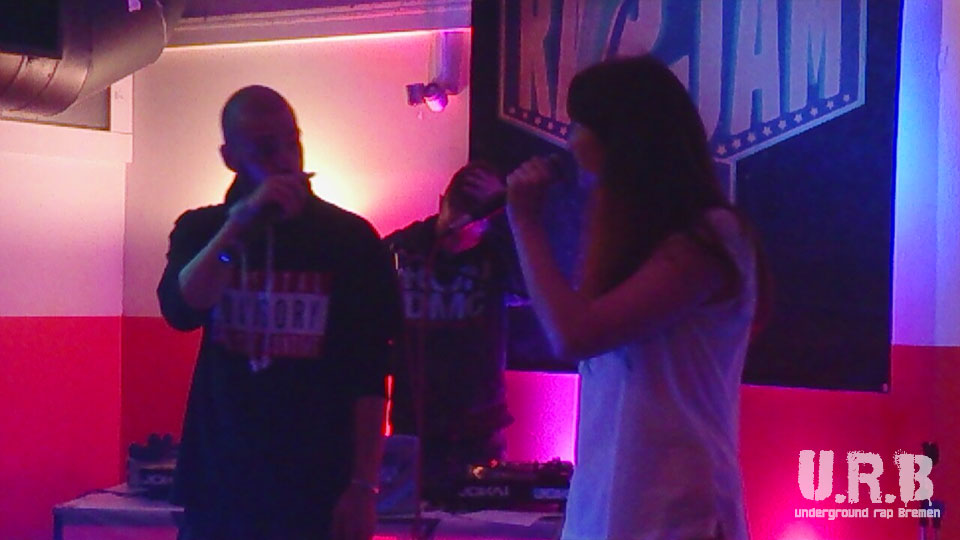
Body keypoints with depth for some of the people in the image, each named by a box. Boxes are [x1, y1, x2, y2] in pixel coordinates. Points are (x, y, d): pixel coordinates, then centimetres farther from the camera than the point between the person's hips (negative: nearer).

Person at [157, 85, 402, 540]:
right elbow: (180, 311, -12)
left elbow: (370, 377, -3)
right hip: (219, 483, 2)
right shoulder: (202, 230, 7)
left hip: (317, 487, -2)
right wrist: (239, 222, -19)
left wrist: (363, 485, -7)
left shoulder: (349, 238, -1)